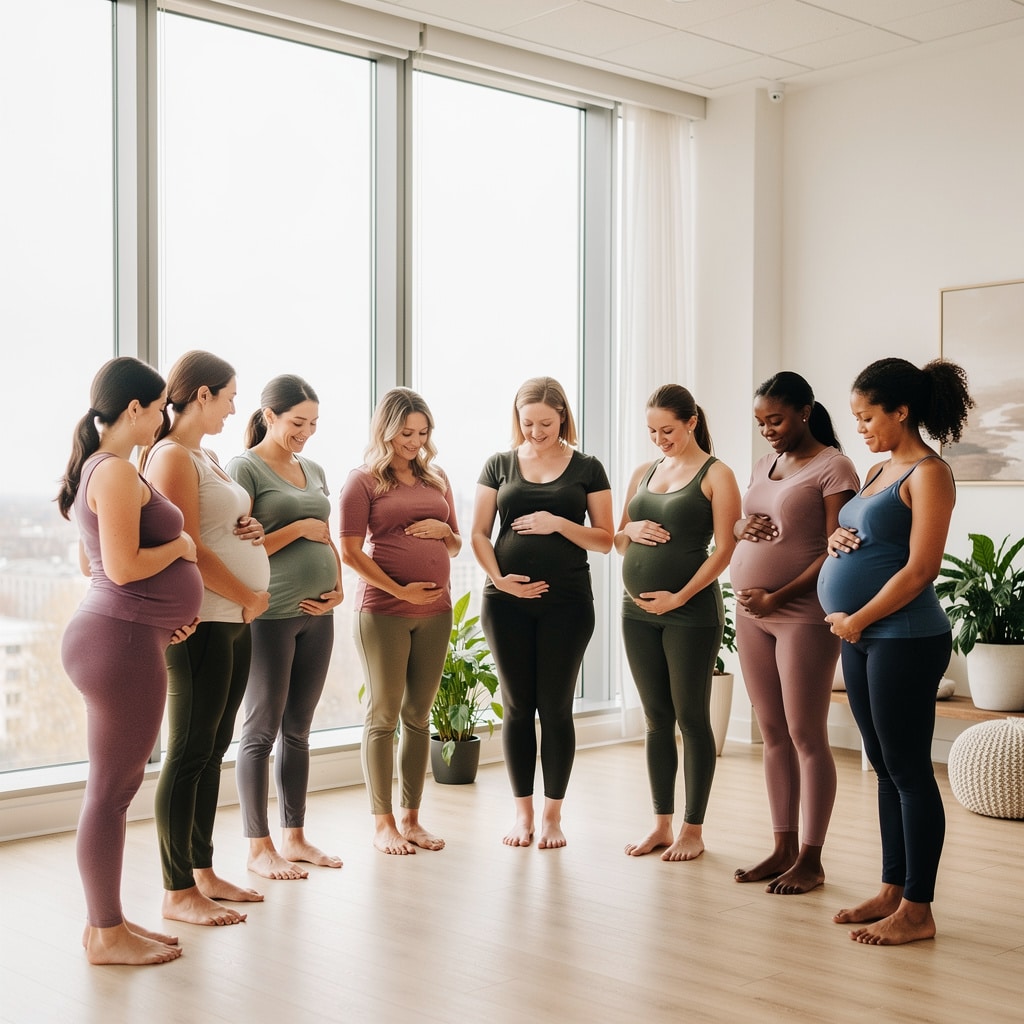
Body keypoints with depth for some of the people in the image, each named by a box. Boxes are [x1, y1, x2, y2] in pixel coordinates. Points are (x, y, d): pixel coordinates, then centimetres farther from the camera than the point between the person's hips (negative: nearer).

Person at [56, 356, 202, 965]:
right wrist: (180, 546, -5)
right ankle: (106, 936, 9)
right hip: (122, 641, -11)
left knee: (116, 788, 16)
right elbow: (123, 567, -22)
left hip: (117, 636, 11)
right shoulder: (118, 471, -15)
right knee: (112, 790, -2)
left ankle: (108, 922, 26)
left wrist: (159, 604, 17)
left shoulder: (95, 468, 17)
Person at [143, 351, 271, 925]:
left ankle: (204, 872, 22)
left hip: (236, 620, 9)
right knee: (189, 754, -4)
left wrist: (250, 529, 4)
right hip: (201, 621, -9)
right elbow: (188, 549, -17)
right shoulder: (172, 456, -11)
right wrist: (250, 597, -9)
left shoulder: (208, 457, 18)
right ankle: (178, 892, 3)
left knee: (214, 751, 13)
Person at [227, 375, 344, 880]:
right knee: (262, 732, 1)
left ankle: (294, 837, 21)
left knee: (298, 731, 12)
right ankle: (259, 848, 9)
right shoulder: (245, 468, -6)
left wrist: (338, 587, 6)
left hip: (316, 614, 7)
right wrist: (298, 528, -13)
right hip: (269, 615, -7)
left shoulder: (313, 470, 15)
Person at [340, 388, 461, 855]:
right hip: (384, 609, -5)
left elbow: (456, 547, 19)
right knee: (384, 713, 1)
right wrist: (399, 590, -14)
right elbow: (351, 552, -7)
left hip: (435, 610, 5)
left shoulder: (436, 479, 14)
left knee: (419, 714, 9)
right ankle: (383, 823, 9)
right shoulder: (363, 480, -1)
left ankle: (411, 818, 17)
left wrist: (443, 530, -3)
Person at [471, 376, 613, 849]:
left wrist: (558, 524, -14)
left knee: (556, 707, 2)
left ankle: (553, 814, 13)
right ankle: (523, 812, 16)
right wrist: (498, 578, -11)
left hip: (567, 601, -1)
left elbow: (604, 539, 2)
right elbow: (478, 533, 5)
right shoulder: (500, 465, 8)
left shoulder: (586, 469, 4)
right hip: (508, 601, 1)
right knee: (517, 705, 5)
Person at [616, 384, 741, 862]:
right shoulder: (644, 473, 14)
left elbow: (724, 550, -10)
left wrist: (680, 597, -16)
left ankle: (693, 830, 11)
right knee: (657, 719, 10)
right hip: (637, 610, 6)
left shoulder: (716, 475, -4)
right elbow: (617, 540, 19)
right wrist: (631, 530, -4)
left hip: (690, 610, -6)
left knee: (691, 718, 2)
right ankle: (661, 825, 18)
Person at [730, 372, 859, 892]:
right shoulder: (763, 466, 15)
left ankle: (810, 860, 7)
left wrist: (778, 597, -17)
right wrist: (740, 529, -1)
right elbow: (734, 528, 23)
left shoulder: (833, 467, -7)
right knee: (773, 735, 10)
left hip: (804, 615, -7)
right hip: (752, 615, 7)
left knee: (806, 736, -2)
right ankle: (783, 848, 19)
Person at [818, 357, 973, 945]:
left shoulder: (928, 474, -10)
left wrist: (856, 620, -13)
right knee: (886, 770, 14)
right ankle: (894, 890, 23)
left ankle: (917, 910, 5)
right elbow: (861, 540, 26)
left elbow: (920, 569, -17)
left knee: (909, 770, -2)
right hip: (862, 639, 9)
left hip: (904, 639, -9)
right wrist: (836, 540, 3)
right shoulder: (878, 471, 16)